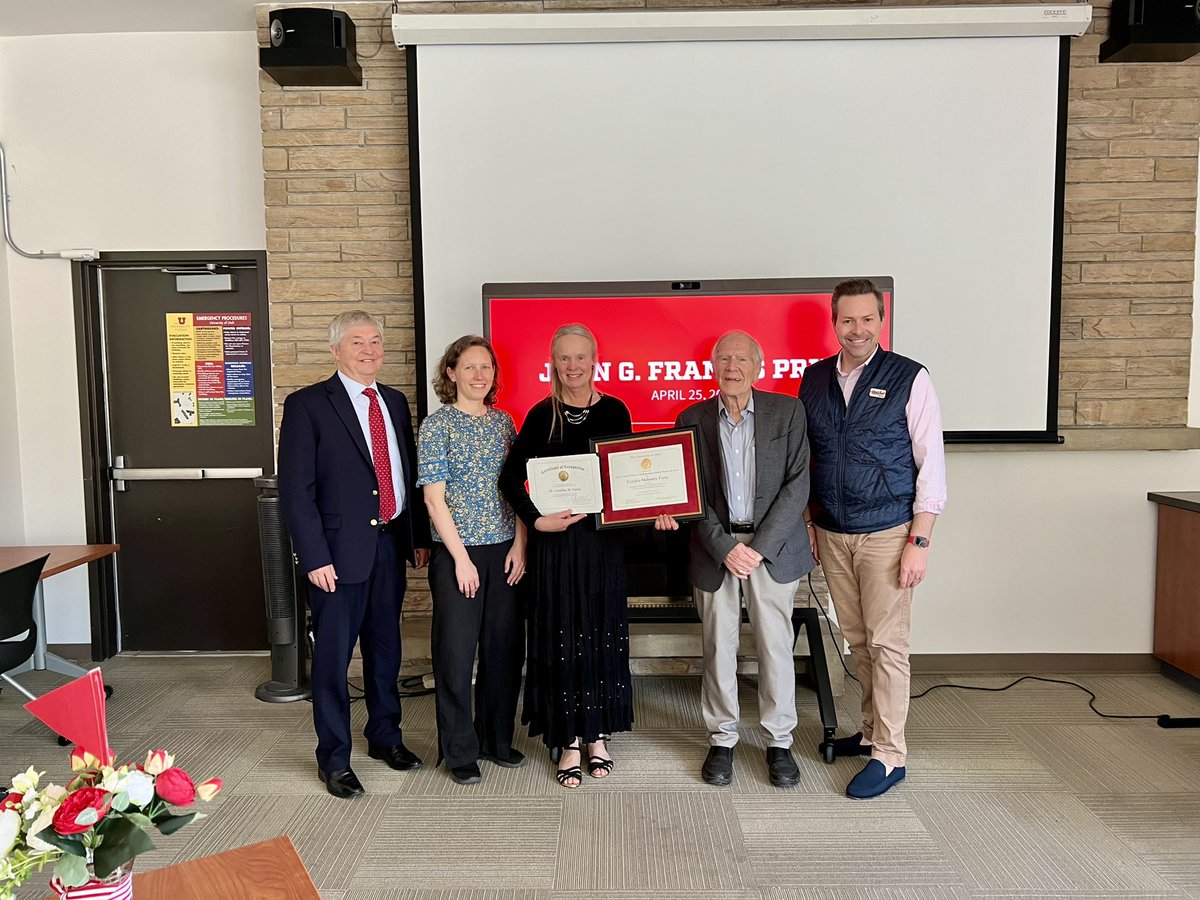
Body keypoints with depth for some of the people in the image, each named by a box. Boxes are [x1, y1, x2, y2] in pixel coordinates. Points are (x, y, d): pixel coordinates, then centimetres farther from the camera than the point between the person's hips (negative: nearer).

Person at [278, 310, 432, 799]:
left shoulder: (395, 402, 11)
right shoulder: (306, 405, -7)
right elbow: (295, 489, -11)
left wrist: (420, 537, 10)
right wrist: (315, 557, -15)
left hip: (390, 544, 6)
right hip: (340, 550, -5)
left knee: (385, 648, 17)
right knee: (333, 657, 5)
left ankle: (385, 736, 36)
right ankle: (334, 758, 21)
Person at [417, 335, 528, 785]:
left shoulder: (503, 422, 9)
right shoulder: (437, 424, -5)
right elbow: (434, 498, -9)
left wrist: (520, 544, -1)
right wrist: (461, 559, -13)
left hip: (504, 552, 5)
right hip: (457, 552, -4)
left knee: (505, 646, 11)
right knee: (456, 651, 4)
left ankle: (497, 738, 29)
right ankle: (460, 751, 20)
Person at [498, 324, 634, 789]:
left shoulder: (614, 411, 3)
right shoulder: (542, 415, -2)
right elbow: (510, 477, -5)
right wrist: (537, 520, -17)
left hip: (604, 536, 2)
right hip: (556, 538, -1)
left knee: (603, 634, 9)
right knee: (562, 636, 5)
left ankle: (598, 734, 26)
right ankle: (570, 740, 18)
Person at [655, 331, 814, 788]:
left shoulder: (787, 411, -1)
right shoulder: (693, 419, 2)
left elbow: (797, 484, -5)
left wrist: (760, 546, -12)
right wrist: (726, 548, -10)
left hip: (773, 547, -1)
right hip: (715, 548, 1)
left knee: (776, 646, 5)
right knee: (718, 648, 8)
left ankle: (779, 741, 22)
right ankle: (722, 740, 23)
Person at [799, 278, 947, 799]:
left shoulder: (909, 379, -6)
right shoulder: (814, 379, 6)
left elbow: (931, 464, -7)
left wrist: (919, 541, -12)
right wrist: (809, 523, 9)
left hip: (887, 534, -4)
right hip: (832, 535, 4)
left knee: (886, 644, -1)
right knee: (856, 640, 13)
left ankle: (889, 755, 10)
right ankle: (873, 731, 29)